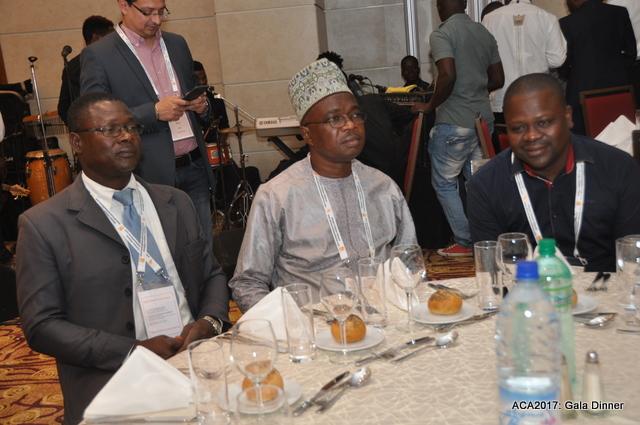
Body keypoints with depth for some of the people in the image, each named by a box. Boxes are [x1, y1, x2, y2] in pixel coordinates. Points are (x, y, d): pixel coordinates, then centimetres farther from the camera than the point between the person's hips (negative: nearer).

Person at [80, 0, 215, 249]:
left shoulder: (177, 44, 12)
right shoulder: (98, 56, -6)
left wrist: (201, 105, 0)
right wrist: (154, 112, -19)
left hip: (195, 168, 5)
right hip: (151, 176, -5)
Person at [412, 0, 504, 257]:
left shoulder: (441, 34, -10)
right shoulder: (485, 33, 11)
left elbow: (448, 75, -24)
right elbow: (498, 80, 13)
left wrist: (430, 106, -10)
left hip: (454, 122, -7)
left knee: (444, 183, 6)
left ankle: (465, 243, 7)